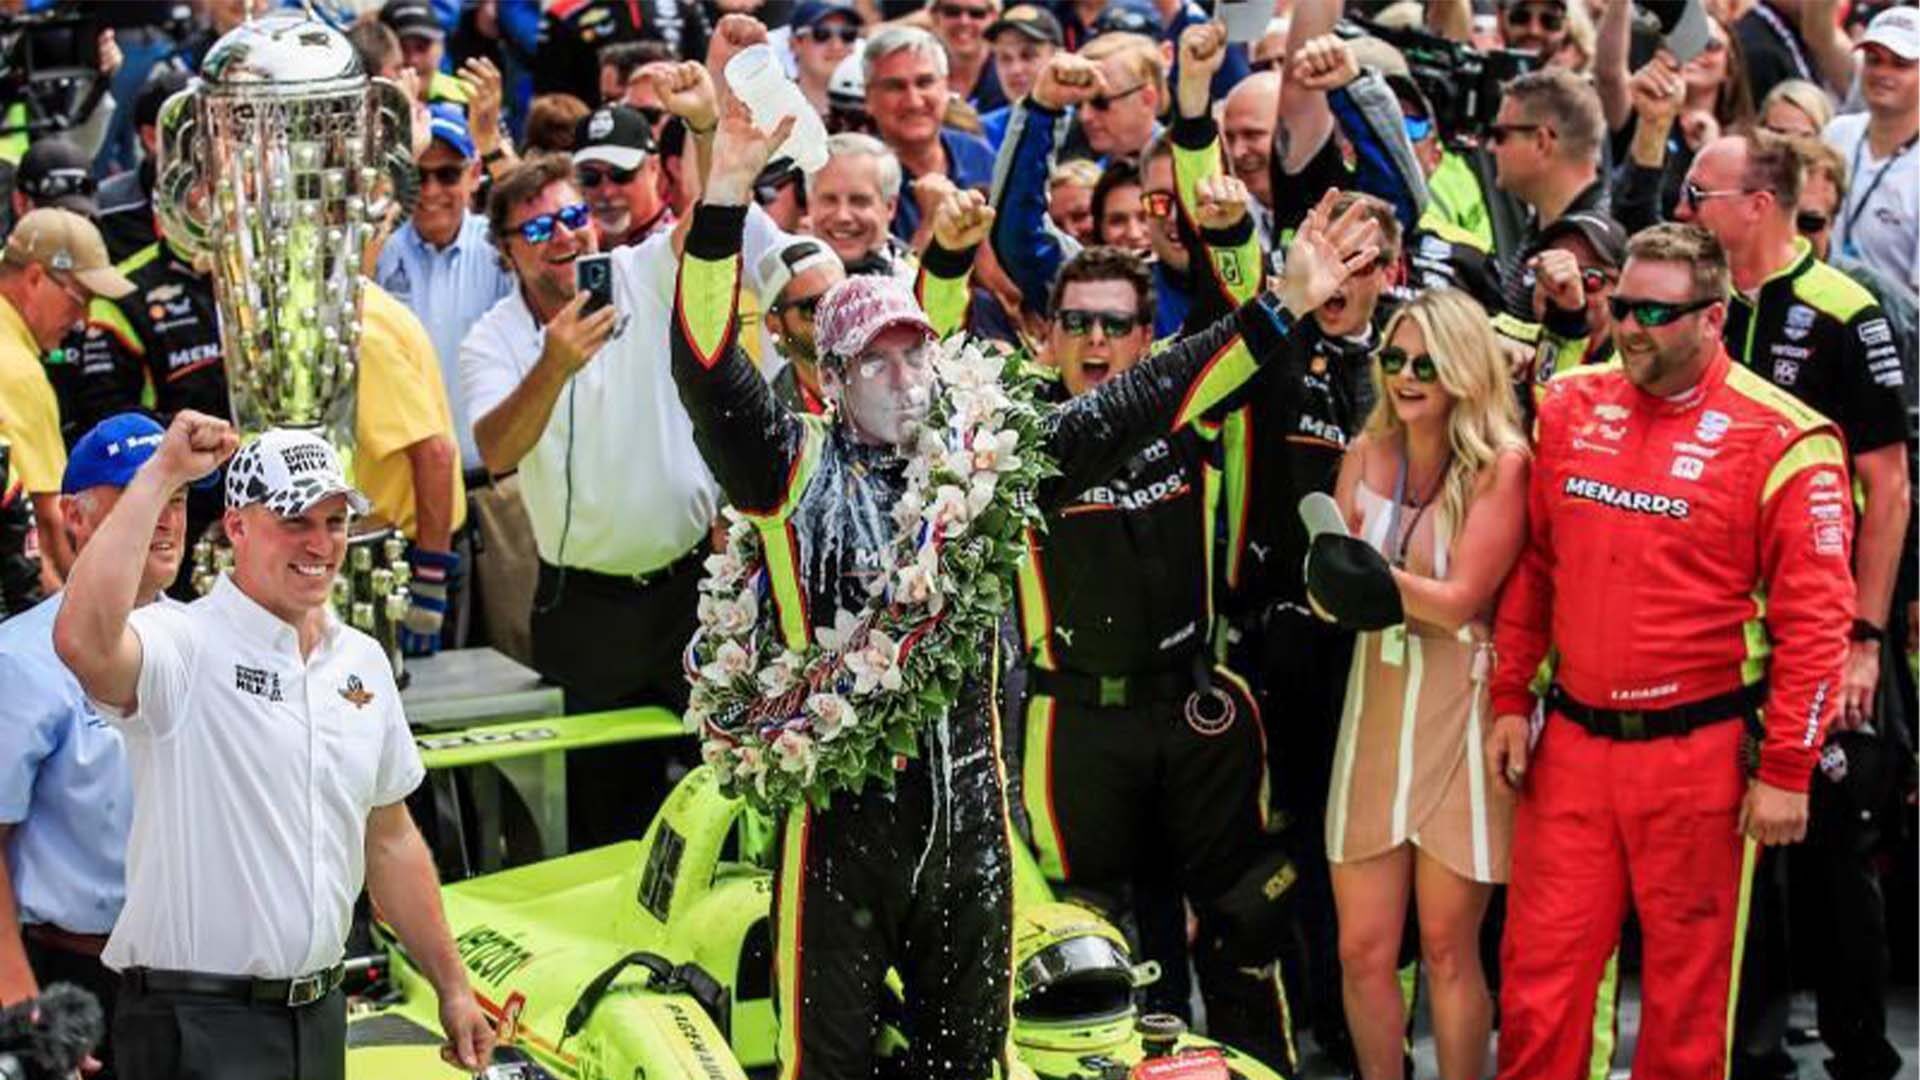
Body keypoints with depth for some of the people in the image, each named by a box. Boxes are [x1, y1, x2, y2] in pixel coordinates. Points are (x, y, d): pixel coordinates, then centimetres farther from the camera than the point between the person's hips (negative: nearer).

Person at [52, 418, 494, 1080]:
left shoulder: (363, 660, 12)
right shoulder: (184, 647, -11)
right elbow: (83, 640, -35)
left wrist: (451, 986, 18)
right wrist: (161, 475, -29)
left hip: (320, 1017, 7)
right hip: (197, 1025, -7)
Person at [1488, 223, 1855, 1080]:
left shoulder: (1780, 442, -9)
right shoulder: (1569, 408, 6)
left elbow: (1813, 622, -9)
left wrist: (1787, 771, -11)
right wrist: (1510, 702, 10)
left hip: (1697, 749, -4)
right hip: (1570, 743, 4)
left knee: (1688, 977, 8)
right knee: (1540, 965, 6)